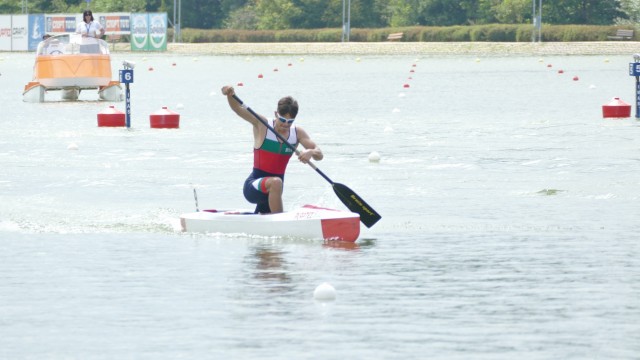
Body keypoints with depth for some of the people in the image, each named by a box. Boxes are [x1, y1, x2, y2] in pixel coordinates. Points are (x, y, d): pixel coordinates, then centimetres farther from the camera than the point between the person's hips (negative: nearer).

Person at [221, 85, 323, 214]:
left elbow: (319, 155, -4)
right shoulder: (262, 125, -9)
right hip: (253, 187, -6)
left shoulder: (298, 133, 2)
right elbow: (238, 108, -19)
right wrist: (230, 95, -40)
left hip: (272, 190, 6)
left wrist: (311, 152, -28)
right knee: (275, 182, -39)